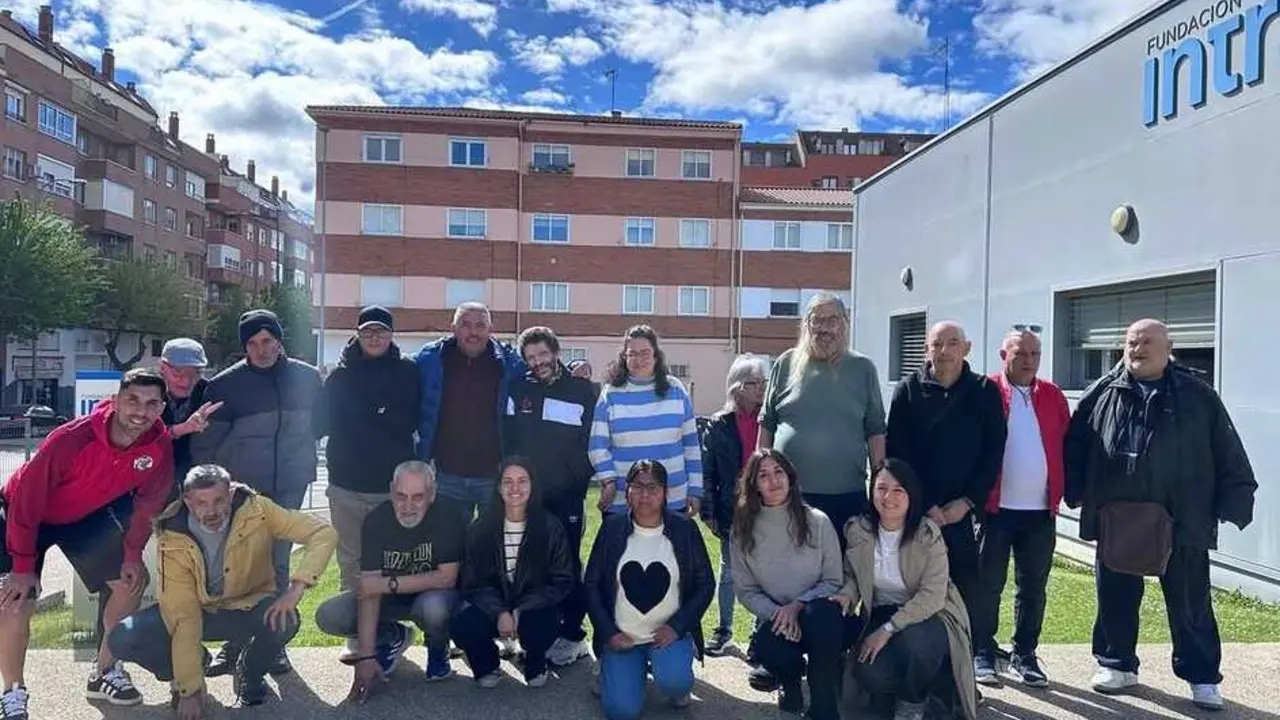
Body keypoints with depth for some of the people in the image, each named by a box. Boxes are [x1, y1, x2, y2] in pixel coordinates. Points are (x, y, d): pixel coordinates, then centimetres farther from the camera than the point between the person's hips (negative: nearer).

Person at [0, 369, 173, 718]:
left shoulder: (160, 447, -24)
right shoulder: (72, 438, -37)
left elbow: (149, 502, -7)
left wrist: (133, 553, -6)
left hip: (87, 516, 4)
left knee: (130, 582, 0)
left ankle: (104, 673, 18)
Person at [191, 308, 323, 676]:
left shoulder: (307, 377, 3)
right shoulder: (226, 384, -3)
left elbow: (317, 425, 15)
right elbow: (205, 442, 0)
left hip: (288, 488, 1)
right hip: (239, 491, -1)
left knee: (277, 563, 8)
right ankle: (235, 642, 16)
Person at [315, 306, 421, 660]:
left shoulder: (407, 372, 2)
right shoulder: (341, 374, 5)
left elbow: (413, 421, 0)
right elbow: (322, 421, 1)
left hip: (393, 484, -1)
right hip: (346, 484, 2)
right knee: (350, 561, 9)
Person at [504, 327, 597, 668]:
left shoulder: (581, 390, -2)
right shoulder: (517, 389, 6)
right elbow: (503, 435, 9)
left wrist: (580, 479, -7)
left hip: (566, 497, -3)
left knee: (568, 566, 4)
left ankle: (572, 635, 13)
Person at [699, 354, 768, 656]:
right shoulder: (718, 425, 0)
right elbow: (707, 471, 0)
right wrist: (708, 511, -5)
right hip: (732, 511, 0)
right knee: (729, 572, 14)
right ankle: (724, 629, 27)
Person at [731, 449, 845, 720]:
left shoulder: (817, 521, -8)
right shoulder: (744, 529, -3)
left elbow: (834, 581, -5)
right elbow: (746, 590, 0)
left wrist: (797, 606, -19)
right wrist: (775, 613, -18)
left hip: (819, 615, -1)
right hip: (775, 617, 2)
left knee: (819, 613, -38)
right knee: (767, 647, -33)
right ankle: (791, 678, 8)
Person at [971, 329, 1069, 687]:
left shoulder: (1052, 396, 9)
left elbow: (1065, 446, 11)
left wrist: (1061, 493, 4)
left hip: (1041, 509, 4)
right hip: (996, 507, -4)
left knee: (1033, 587, 11)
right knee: (988, 585, 4)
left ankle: (1024, 655, 23)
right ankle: (982, 655, 15)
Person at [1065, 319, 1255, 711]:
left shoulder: (1198, 397, 2)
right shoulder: (1102, 394, 5)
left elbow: (1229, 455, 3)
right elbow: (1075, 445, 10)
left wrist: (1232, 502, -2)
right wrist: (1077, 492, 5)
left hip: (1181, 522, -1)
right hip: (1116, 521, 2)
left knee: (1190, 603, 9)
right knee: (1115, 598, 13)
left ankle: (1202, 676, 24)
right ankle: (1117, 664, 29)